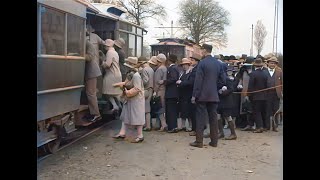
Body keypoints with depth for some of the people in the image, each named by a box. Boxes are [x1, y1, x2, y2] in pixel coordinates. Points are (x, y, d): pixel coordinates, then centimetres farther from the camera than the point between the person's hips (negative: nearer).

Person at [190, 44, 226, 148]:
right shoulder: (218, 63, 7)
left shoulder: (202, 63, -11)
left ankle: (199, 141, 4)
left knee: (200, 118, 1)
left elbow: (198, 80, -13)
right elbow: (223, 80, 7)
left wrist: (194, 95, -9)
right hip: (214, 96, 5)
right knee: (213, 118, 10)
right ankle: (214, 141, 14)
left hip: (202, 95, -5)